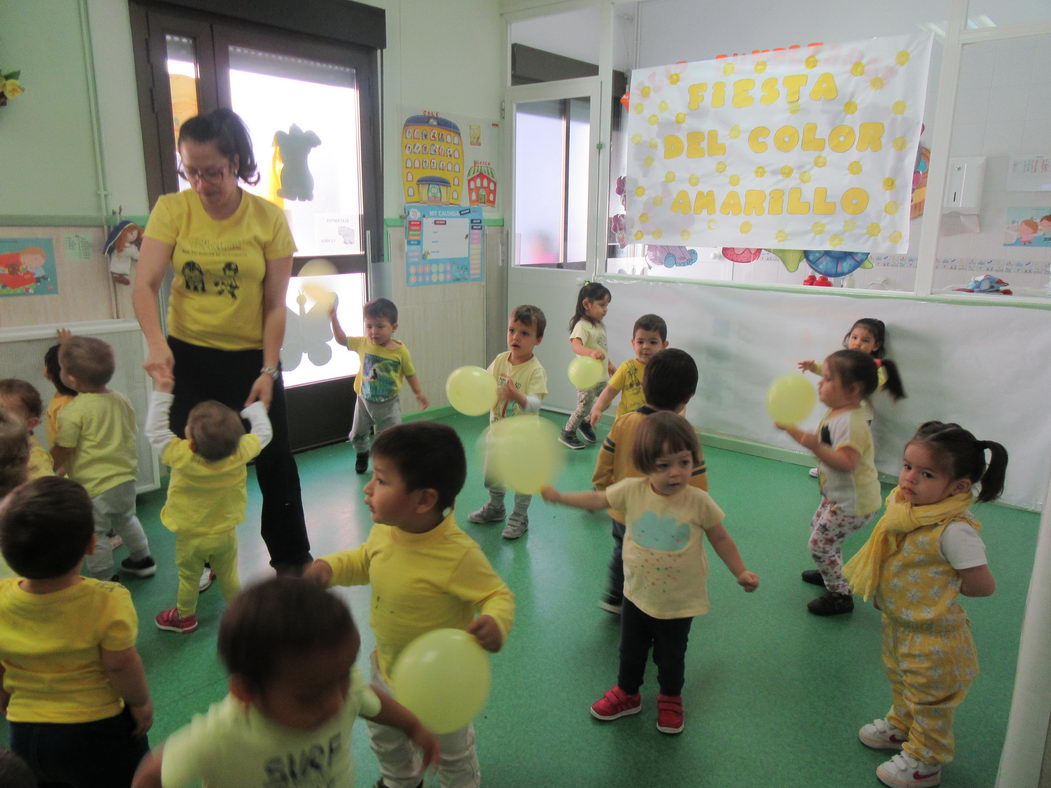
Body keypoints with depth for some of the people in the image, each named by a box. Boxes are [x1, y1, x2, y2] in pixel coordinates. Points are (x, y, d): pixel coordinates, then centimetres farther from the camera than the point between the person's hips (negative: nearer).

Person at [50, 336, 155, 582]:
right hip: (126, 477, 8)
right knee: (126, 519, 27)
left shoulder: (74, 411, -20)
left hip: (94, 487, -7)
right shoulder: (121, 399, 1)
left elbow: (61, 452, -13)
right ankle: (142, 560, 40)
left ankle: (104, 580, 19)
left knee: (95, 534, 9)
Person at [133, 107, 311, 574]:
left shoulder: (269, 219, -9)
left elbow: (275, 304, -8)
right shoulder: (172, 210, -6)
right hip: (188, 357, 2)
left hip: (252, 357, -1)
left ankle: (292, 559, 24)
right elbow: (145, 286, -13)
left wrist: (268, 370, -13)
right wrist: (156, 343, -31)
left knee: (274, 460, 6)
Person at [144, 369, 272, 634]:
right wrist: (255, 405, 4)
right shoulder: (241, 452, -27)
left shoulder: (181, 456, -32)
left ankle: (185, 617, 44)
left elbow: (155, 431, -20)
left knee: (188, 578, 22)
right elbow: (263, 432, -10)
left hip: (190, 537, -1)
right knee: (228, 577, 22)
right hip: (225, 534, 2)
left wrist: (162, 392, -18)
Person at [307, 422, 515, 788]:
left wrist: (496, 624, -46)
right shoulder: (384, 530, -17)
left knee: (451, 754, 23)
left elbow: (499, 595, -26)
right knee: (384, 737, 33)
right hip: (387, 668, 7)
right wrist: (330, 566, -13)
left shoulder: (458, 554, -37)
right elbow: (365, 560, 4)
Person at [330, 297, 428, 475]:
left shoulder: (400, 350, -17)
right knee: (358, 434, 20)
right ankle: (362, 454, 51)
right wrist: (333, 317, -8)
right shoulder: (363, 343, -11)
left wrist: (418, 393, -11)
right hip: (364, 400, 3)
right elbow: (341, 339, 1)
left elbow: (410, 373, -6)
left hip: (388, 403, -3)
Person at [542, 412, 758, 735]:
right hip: (637, 594, 2)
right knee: (630, 651, 23)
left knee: (670, 656, 20)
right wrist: (558, 496, -4)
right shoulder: (632, 490, -18)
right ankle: (627, 693, 50)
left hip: (680, 601, -1)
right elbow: (597, 499, -2)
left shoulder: (699, 502, -20)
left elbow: (721, 539, -5)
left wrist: (741, 572, -8)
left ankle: (670, 699, 50)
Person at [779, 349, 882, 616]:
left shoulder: (851, 422, -28)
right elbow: (816, 444, 16)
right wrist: (790, 429, 8)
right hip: (838, 496, 11)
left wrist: (816, 447, -49)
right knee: (818, 525, 27)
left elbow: (847, 462, -38)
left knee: (820, 543, -5)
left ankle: (840, 596, 12)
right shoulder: (835, 414, 4)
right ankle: (830, 573, 48)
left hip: (853, 503, -11)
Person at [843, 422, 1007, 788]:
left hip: (932, 634, -8)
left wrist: (942, 587, -12)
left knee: (929, 698, 16)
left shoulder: (954, 530, -32)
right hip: (898, 621, 8)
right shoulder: (905, 505, -8)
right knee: (900, 680, 30)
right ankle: (901, 726, 55)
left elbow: (983, 584, -24)